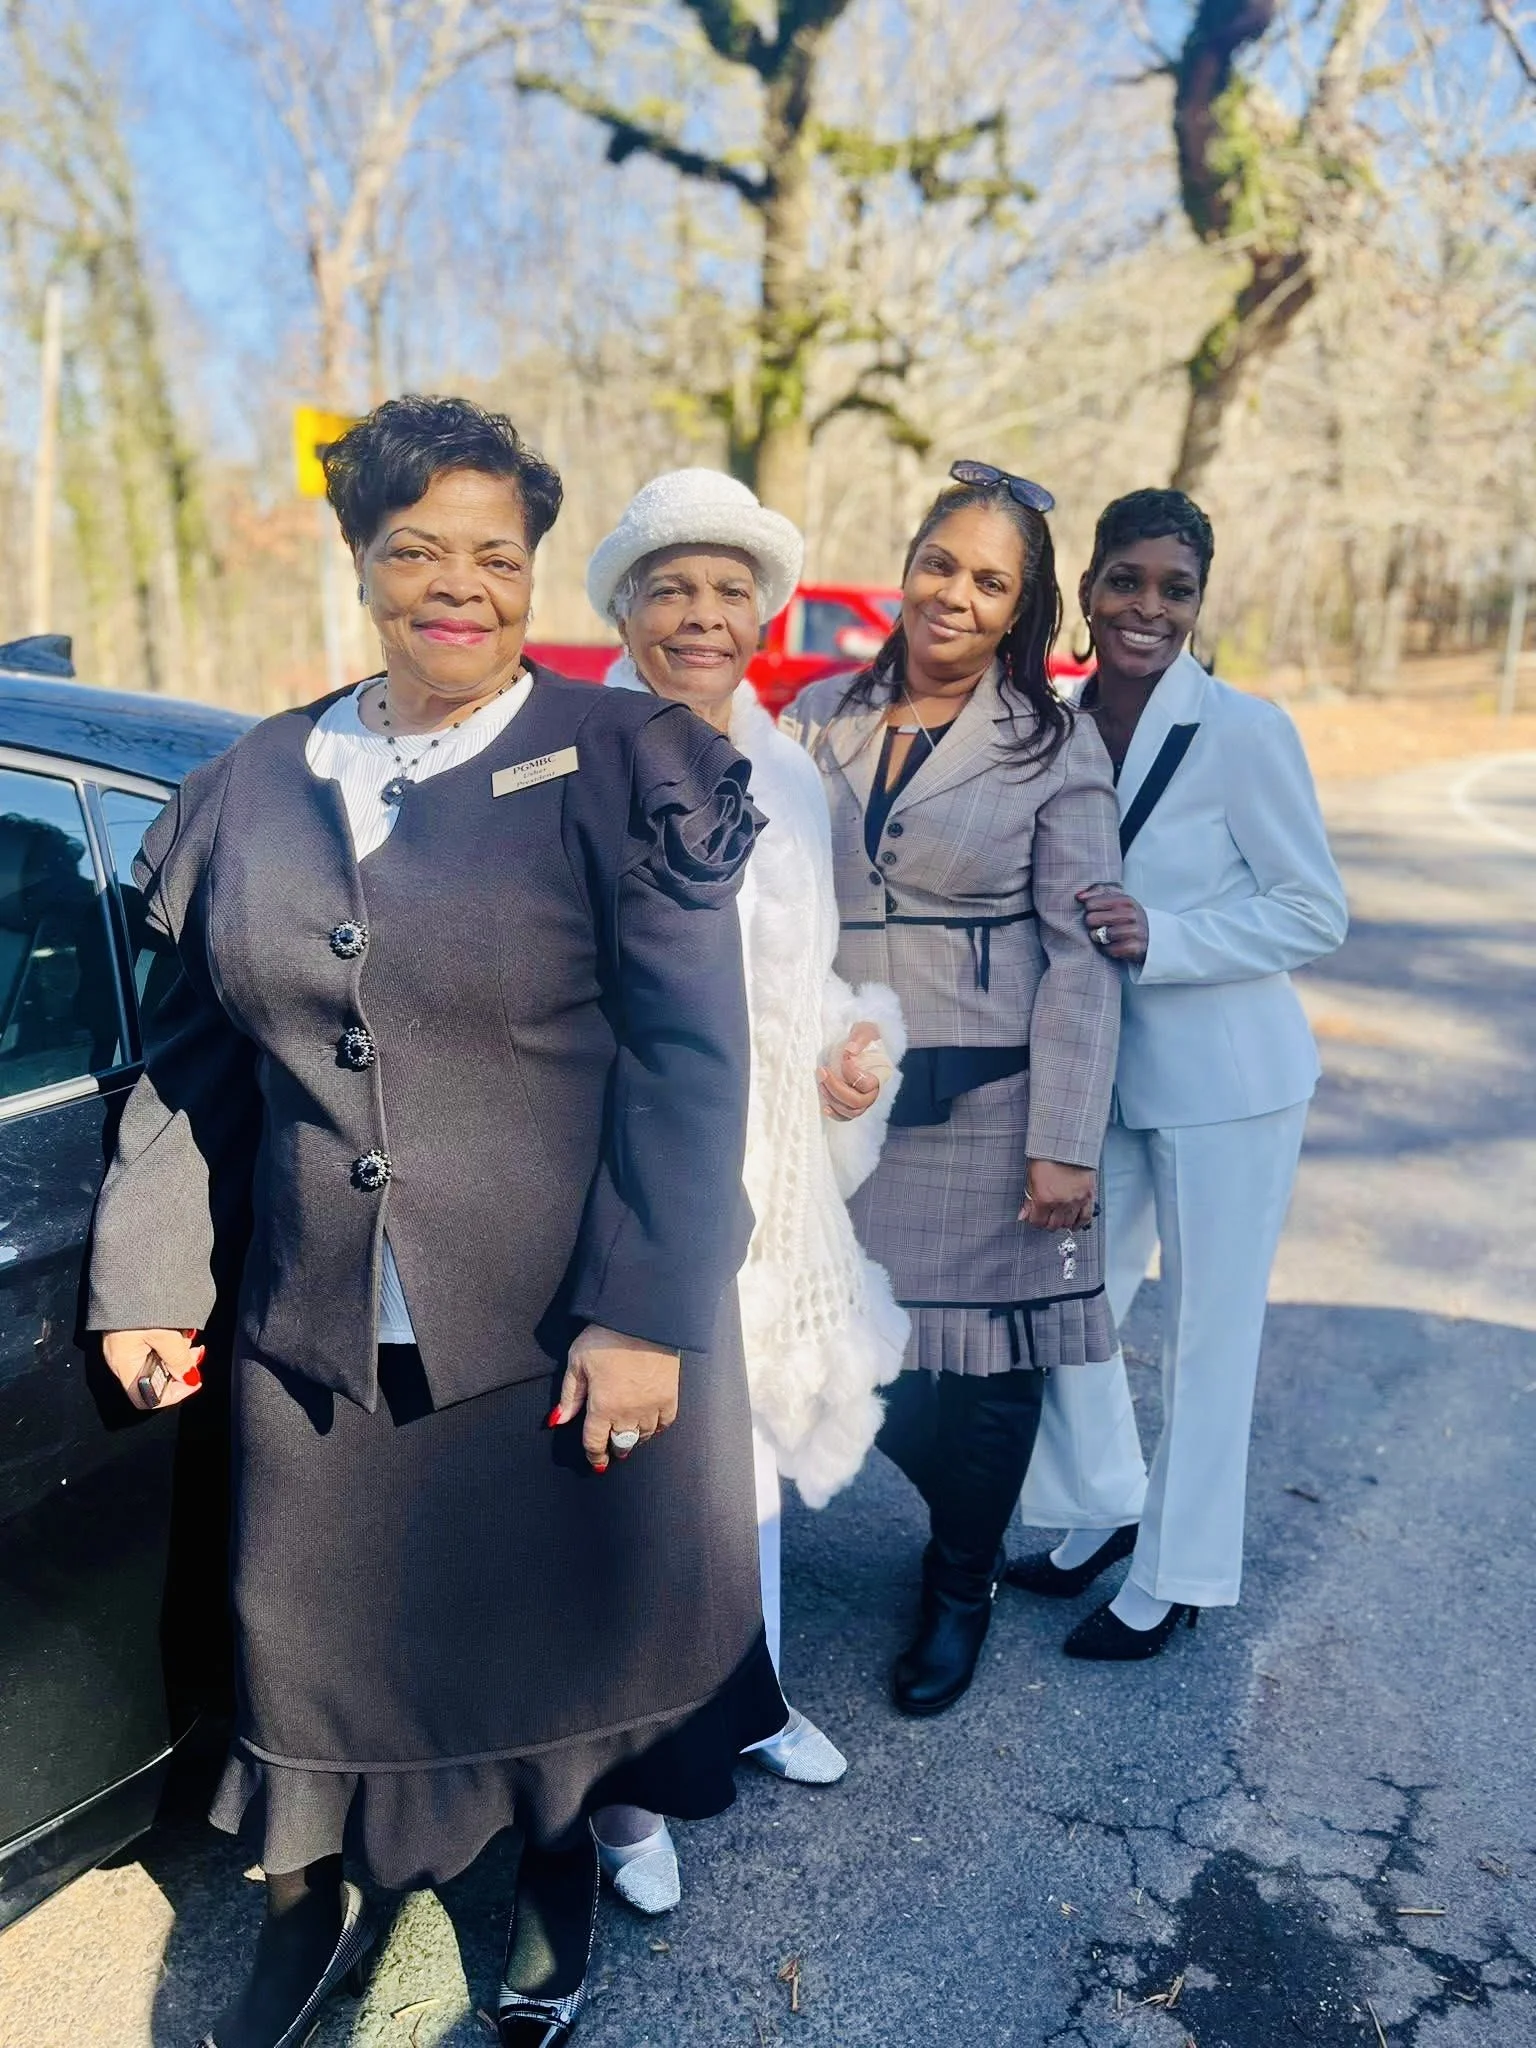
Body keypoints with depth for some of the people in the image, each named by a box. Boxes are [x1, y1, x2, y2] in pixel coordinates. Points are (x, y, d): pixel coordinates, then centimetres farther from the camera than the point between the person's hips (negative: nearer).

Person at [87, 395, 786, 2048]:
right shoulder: (255, 784, 6)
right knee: (314, 1626, 17)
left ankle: (558, 1879, 45)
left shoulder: (621, 765, -7)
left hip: (565, 1328, -3)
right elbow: (191, 1058, 10)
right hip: (319, 1333, 4)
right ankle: (312, 1893, 46)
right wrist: (143, 1277, 8)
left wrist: (642, 1309, -16)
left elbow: (689, 1054, -12)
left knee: (562, 1619, 15)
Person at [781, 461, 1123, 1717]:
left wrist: (1065, 1143, -11)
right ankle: (967, 1520, 40)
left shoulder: (1054, 746, -2)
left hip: (988, 1099, -2)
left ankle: (963, 1588, 33)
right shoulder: (823, 720, 6)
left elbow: (1081, 952, -6)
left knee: (982, 1357, 7)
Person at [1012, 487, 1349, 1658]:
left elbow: (1317, 915, -12)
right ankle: (1106, 1506, 39)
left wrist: (1160, 936, -24)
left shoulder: (1245, 731, -15)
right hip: (1100, 1073, 5)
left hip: (1224, 1080, -5)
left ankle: (1178, 1576, 28)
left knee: (1208, 1331, 8)